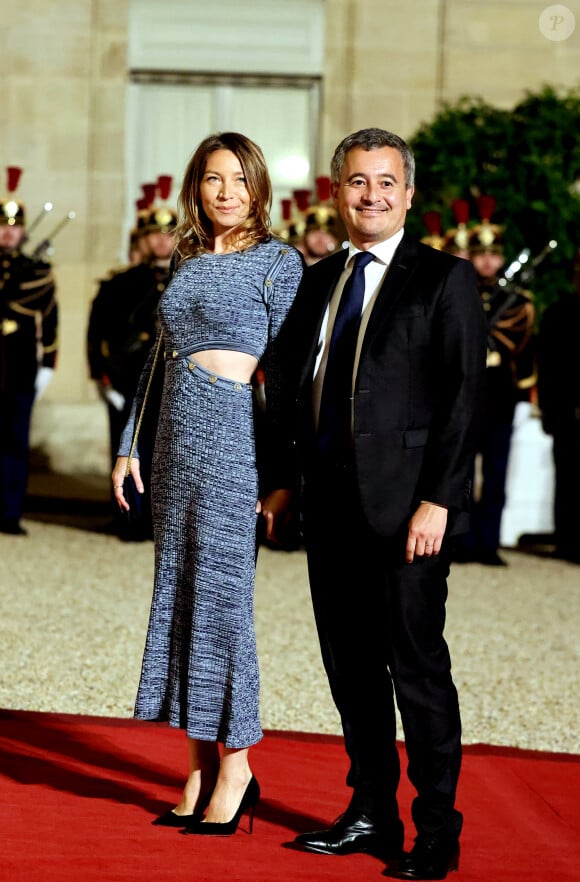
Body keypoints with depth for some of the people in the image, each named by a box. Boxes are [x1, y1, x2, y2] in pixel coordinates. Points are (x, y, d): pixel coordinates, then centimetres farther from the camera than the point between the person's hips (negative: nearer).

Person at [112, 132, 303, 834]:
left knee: (222, 593, -6)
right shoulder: (187, 262, 16)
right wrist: (129, 444, 14)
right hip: (177, 436, 6)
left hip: (230, 436, -6)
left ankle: (235, 769, 3)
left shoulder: (277, 261, -3)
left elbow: (285, 366, -7)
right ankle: (201, 769, 12)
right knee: (179, 595, 6)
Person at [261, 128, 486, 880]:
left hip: (405, 507, -6)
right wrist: (286, 481, 13)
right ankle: (370, 815, 22)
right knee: (350, 664, 11)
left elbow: (462, 395, -10)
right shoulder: (318, 280, 15)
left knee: (417, 665, -3)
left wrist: (436, 500, -16)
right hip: (331, 505, 6)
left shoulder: (443, 280, -4)